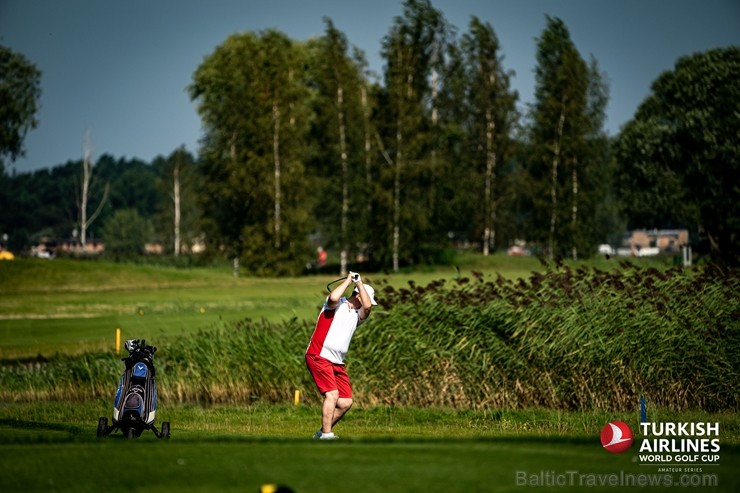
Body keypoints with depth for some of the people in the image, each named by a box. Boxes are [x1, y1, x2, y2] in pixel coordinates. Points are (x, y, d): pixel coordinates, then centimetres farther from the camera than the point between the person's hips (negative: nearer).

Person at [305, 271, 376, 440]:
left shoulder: (358, 315, 15)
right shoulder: (337, 305, 0)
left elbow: (367, 306, -7)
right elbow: (333, 298, -25)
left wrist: (359, 282, 0)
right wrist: (348, 280, -11)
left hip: (337, 363, 7)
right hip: (319, 356, -7)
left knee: (346, 402, 3)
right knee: (332, 394, -21)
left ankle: (322, 433, 18)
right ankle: (327, 435, -20)